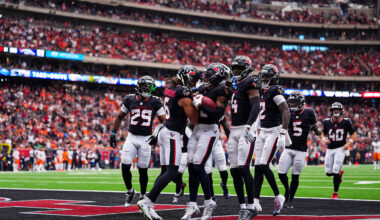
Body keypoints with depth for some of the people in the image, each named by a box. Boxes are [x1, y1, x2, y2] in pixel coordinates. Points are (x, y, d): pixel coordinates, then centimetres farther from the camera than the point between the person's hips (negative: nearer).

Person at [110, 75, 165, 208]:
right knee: (125, 166, -8)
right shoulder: (130, 100, 1)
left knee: (143, 169, 1)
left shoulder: (155, 102, -3)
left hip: (146, 139, -1)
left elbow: (163, 121, -1)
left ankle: (143, 196, 19)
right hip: (132, 137, 1)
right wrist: (113, 133, 9)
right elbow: (120, 117, 13)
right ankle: (130, 191, 15)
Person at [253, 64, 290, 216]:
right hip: (263, 132, 9)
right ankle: (256, 202, 2)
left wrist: (283, 133, -24)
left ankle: (278, 197, -2)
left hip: (274, 132, -9)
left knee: (264, 165, -15)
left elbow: (286, 112, -19)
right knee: (258, 167, 2)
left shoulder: (275, 91, -12)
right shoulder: (262, 92, 14)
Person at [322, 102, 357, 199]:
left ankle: (335, 193, 1)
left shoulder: (346, 122, -5)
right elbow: (323, 134, 16)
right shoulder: (327, 122, 1)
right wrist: (324, 139, -6)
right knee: (328, 172, 2)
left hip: (340, 148, -3)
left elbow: (353, 134, 4)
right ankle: (340, 173, 37)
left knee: (335, 171, -13)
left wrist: (349, 143, -13)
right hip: (330, 149, 3)